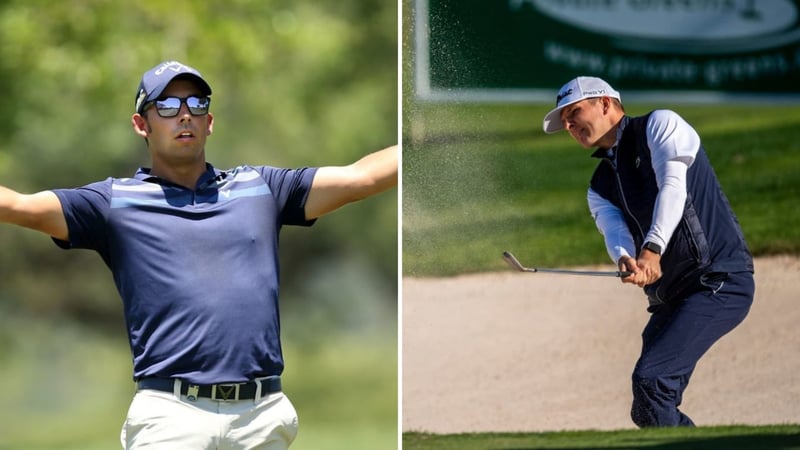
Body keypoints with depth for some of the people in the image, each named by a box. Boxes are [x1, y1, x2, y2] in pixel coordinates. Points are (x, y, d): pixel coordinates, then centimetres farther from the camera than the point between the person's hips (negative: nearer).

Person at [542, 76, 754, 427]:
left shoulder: (660, 125, 0)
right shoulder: (601, 186, 18)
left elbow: (672, 186, -17)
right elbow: (614, 231, -2)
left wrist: (652, 250, -33)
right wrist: (626, 260, -28)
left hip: (720, 280, -9)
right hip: (668, 299, 9)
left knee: (650, 379, -24)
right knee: (646, 411, 6)